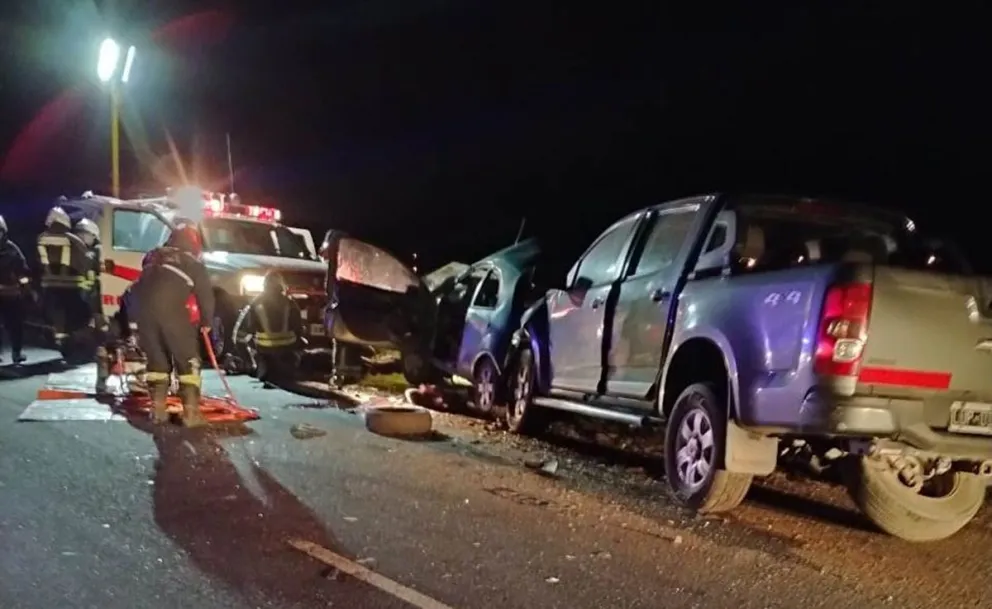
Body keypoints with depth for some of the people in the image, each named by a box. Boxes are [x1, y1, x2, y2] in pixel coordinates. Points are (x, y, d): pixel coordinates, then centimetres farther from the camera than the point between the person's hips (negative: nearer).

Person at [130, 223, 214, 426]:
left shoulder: (154, 256, 27)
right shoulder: (193, 263, 14)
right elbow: (206, 295, 14)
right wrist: (206, 321, 26)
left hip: (143, 309, 5)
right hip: (171, 310, -4)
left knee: (156, 358, 18)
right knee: (188, 359, 3)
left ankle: (158, 408, 14)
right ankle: (191, 411, -3)